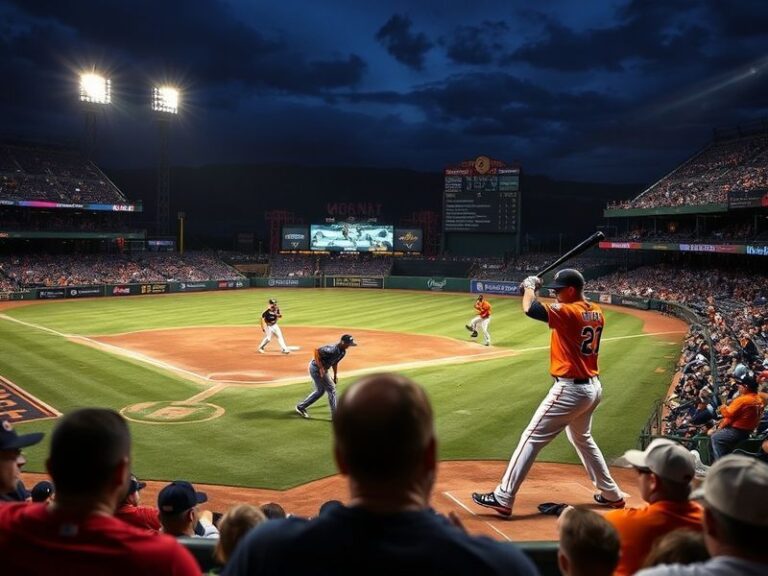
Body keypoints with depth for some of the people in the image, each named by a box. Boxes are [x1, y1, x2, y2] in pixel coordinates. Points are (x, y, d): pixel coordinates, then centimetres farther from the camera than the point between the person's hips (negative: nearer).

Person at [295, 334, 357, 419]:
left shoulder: (343, 351, 0)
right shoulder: (332, 349, -29)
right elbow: (316, 351, -30)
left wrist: (335, 375, 17)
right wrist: (321, 367, -29)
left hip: (323, 369, 10)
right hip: (316, 368, -10)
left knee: (320, 390, 20)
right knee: (331, 389, -5)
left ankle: (301, 407, 31)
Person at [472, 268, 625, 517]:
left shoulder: (568, 311, -18)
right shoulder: (596, 313, 7)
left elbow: (530, 309, -25)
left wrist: (529, 286, -7)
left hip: (570, 389, -9)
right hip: (593, 387, 9)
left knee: (531, 438, -6)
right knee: (582, 439, 28)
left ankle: (503, 498, -5)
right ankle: (612, 494, 36)